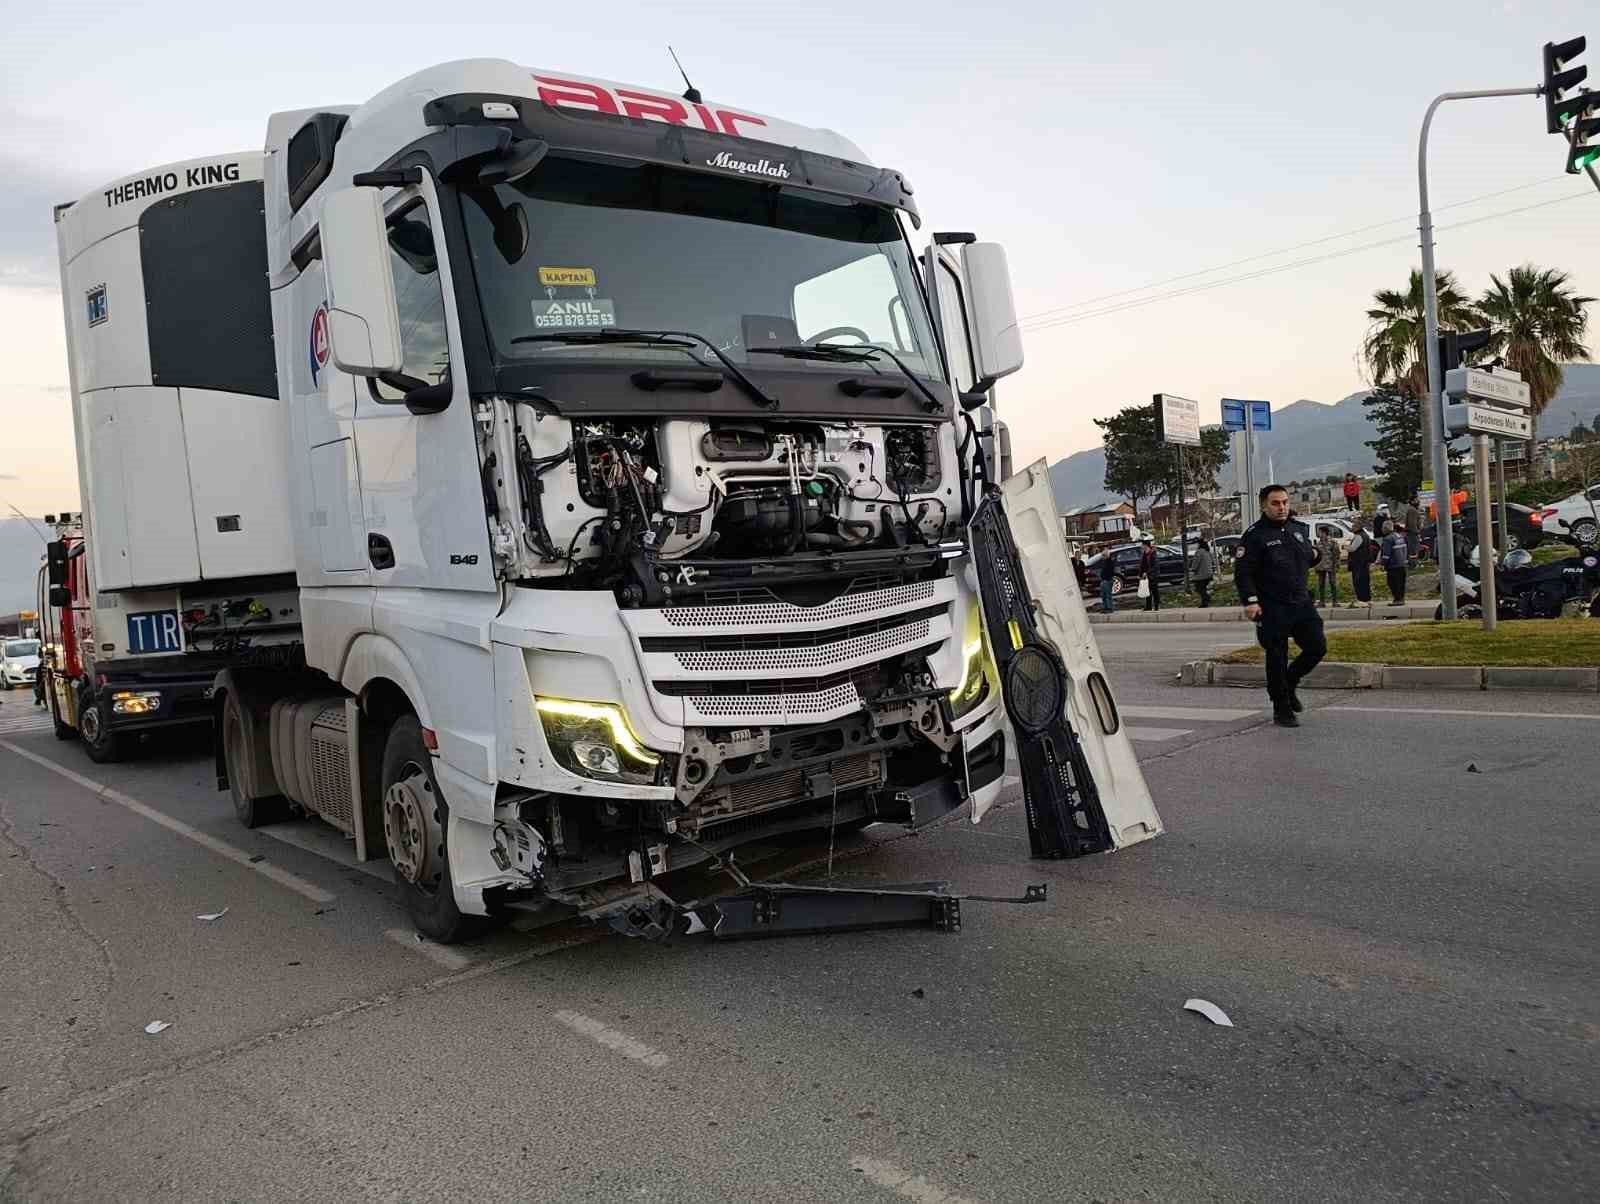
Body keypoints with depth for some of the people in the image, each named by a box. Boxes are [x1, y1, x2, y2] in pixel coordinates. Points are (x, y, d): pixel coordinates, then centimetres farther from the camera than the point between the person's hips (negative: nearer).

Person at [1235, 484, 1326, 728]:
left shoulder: (1299, 529, 13)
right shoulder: (1255, 536, -7)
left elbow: (1309, 559, 27)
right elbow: (1243, 572, -12)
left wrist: (1314, 554, 3)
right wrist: (1250, 601, -22)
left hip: (1301, 603, 6)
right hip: (1272, 609, -6)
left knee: (1317, 647, 3)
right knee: (1277, 659, -1)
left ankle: (1289, 684, 28)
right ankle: (1282, 710, 12)